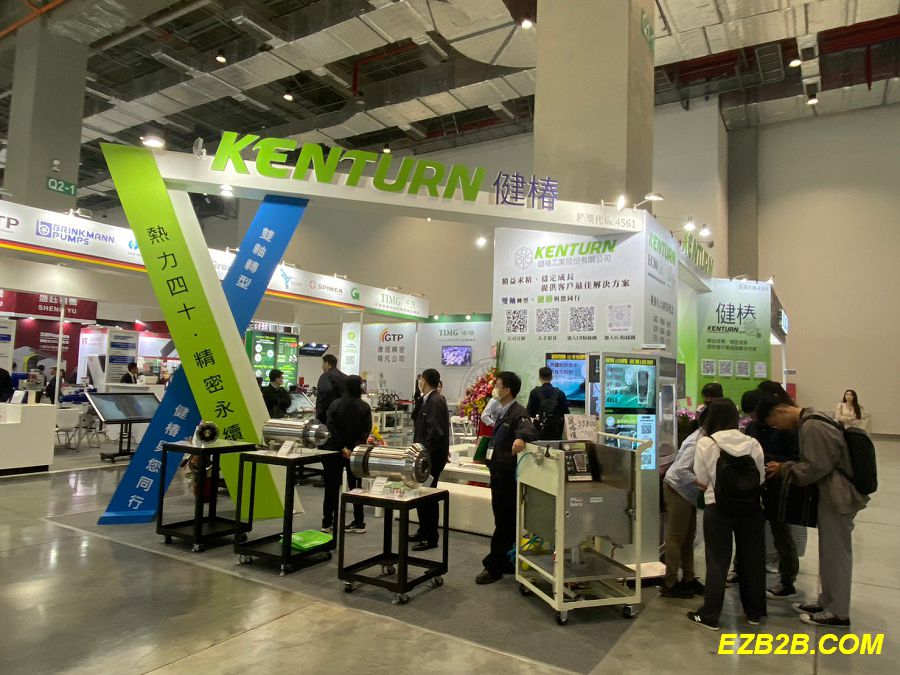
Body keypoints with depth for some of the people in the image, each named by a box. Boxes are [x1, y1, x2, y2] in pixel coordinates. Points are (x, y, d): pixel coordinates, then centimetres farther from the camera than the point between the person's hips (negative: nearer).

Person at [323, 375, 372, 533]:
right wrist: (355, 447, -13)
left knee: (332, 486, 10)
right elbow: (367, 430, -12)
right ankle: (359, 523, 12)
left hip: (335, 449, 0)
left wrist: (342, 447, -13)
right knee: (356, 486, 11)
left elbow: (332, 427, -12)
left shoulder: (335, 404, -5)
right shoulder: (365, 407, -5)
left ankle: (327, 522, 14)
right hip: (356, 452, 0)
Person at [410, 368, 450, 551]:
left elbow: (435, 432, -24)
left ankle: (431, 538, 9)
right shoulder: (429, 400, 12)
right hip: (427, 455, 9)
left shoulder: (436, 401, -18)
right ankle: (424, 532, 29)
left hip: (432, 456, -9)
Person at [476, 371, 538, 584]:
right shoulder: (503, 412, 14)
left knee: (504, 523, 2)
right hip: (499, 474, 10)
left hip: (507, 476, -10)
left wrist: (520, 438, -57)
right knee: (504, 521, 17)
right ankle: (507, 563, 28)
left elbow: (530, 431, -36)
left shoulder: (518, 413, -16)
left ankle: (494, 566, 10)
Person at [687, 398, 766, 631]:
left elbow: (702, 482, -7)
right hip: (751, 508, 3)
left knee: (717, 562, 6)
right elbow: (761, 479, 4)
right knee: (752, 559, 16)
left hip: (718, 509, -3)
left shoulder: (706, 443, -10)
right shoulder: (752, 443, -1)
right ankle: (754, 612, 29)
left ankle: (710, 616, 12)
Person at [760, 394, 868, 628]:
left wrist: (784, 469, -11)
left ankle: (838, 613, 15)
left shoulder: (812, 427, -23)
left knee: (836, 554, 2)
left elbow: (816, 467, -23)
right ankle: (827, 602, 31)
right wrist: (786, 467, 6)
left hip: (838, 498, -10)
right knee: (830, 552, 18)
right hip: (832, 495, 10)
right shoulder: (810, 421, 9)